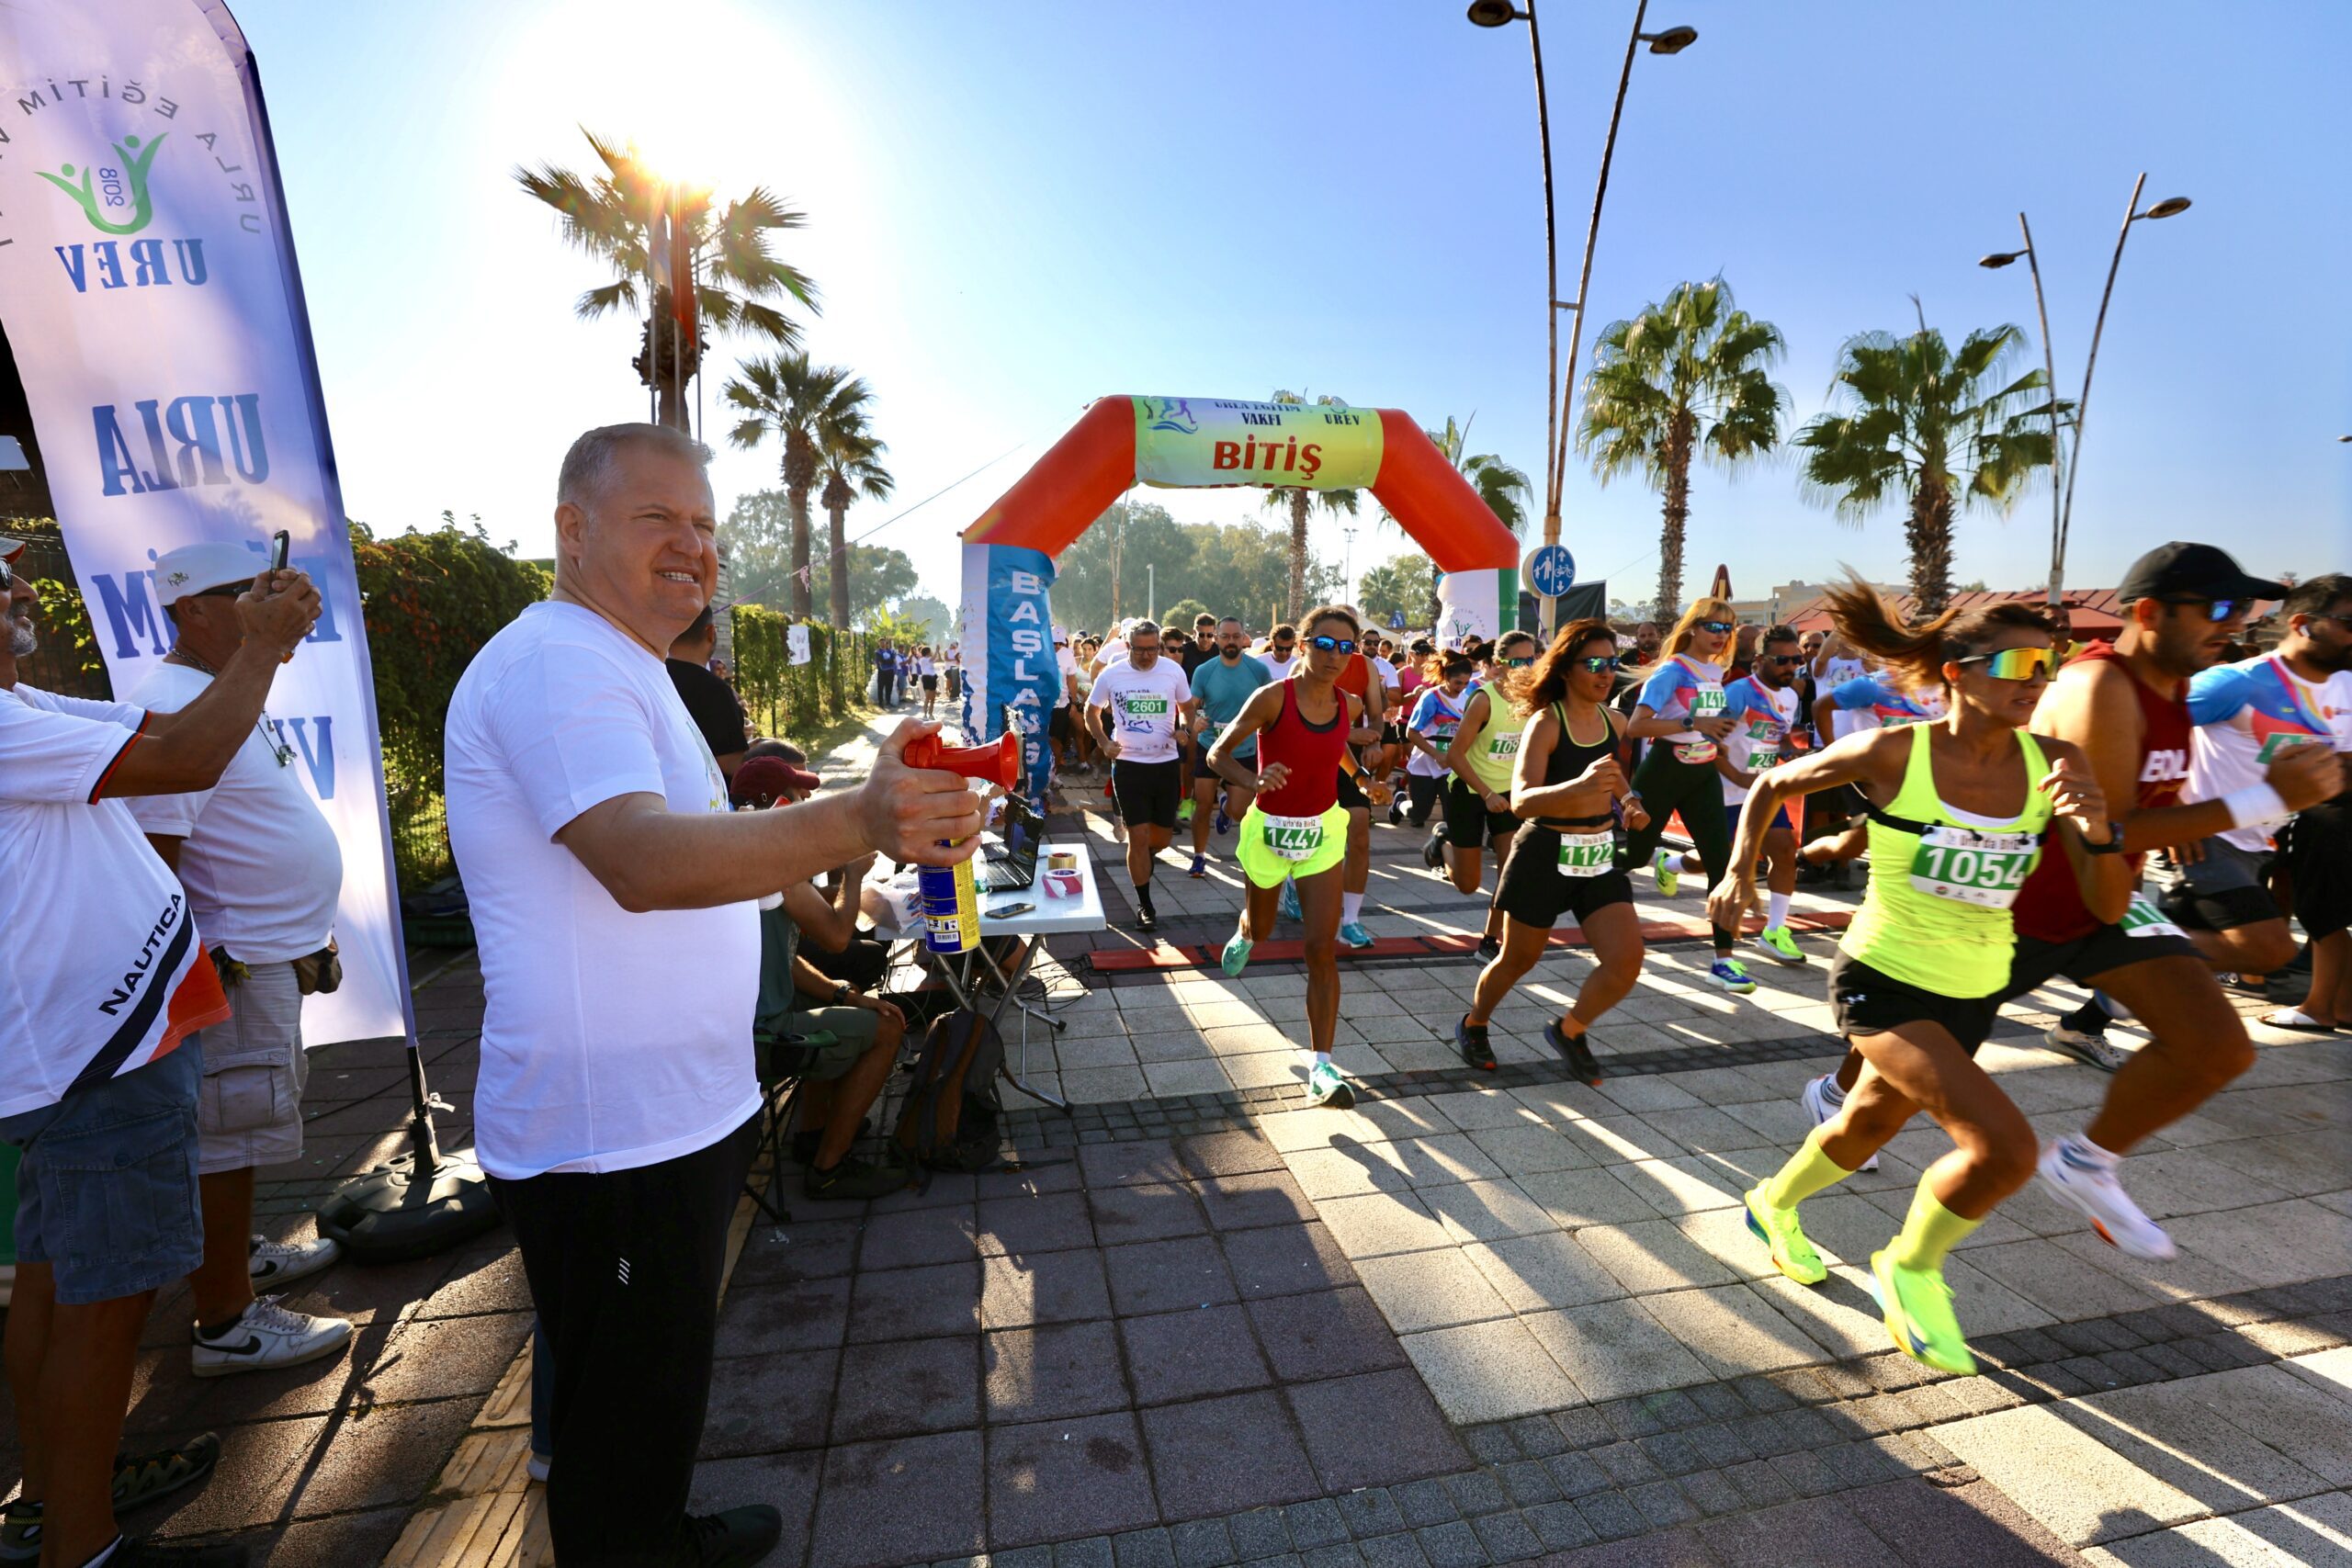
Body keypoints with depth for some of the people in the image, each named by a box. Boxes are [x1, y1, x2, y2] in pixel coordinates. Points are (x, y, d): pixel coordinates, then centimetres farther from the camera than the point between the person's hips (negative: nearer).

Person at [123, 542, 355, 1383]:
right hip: (234, 967, -10)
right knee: (225, 1135, 1)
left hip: (272, 957, 10)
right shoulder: (172, 707, -20)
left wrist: (307, 939, 22)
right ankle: (226, 1323, 13)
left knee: (242, 1127, 23)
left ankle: (240, 1254, 41)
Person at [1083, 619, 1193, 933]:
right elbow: (1092, 712, 8)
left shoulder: (1174, 671, -4)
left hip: (1166, 763, 2)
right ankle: (1145, 906, 12)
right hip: (1128, 764, -2)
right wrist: (1104, 742, -9)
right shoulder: (1111, 674, -5)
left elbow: (1187, 709, 10)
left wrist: (1187, 727, -12)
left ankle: (1140, 860, 47)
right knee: (1139, 836, -3)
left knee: (1163, 836, 11)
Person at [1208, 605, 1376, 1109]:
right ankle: (1243, 935, 61)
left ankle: (1321, 1066, -1)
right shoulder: (1273, 697, -18)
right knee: (1260, 928, 21)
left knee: (1322, 948, -7)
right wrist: (1256, 781, -34)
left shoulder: (1350, 706, -3)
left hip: (1322, 831, 2)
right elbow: (1218, 754, -16)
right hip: (1269, 829, -2)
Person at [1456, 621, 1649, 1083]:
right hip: (1545, 853, -5)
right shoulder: (1546, 722, -16)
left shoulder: (1613, 720, 4)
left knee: (1626, 961, -5)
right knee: (1518, 959, 10)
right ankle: (1472, 1027, 38)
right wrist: (1579, 786, -44)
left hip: (1600, 855, 6)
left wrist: (1627, 799, 8)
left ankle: (1569, 1030, 22)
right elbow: (1521, 801, -28)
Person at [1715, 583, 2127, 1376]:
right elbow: (1771, 785, -3)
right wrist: (1740, 871, -11)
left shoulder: (2057, 765, -7)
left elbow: (2109, 903, -7)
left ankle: (1774, 1205, 51)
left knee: (1869, 1126, 22)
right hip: (1882, 980, -5)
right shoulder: (1891, 753, -18)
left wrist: (2096, 827, -25)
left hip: (1973, 995, 6)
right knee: (2006, 1146, -19)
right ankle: (1909, 1267, 10)